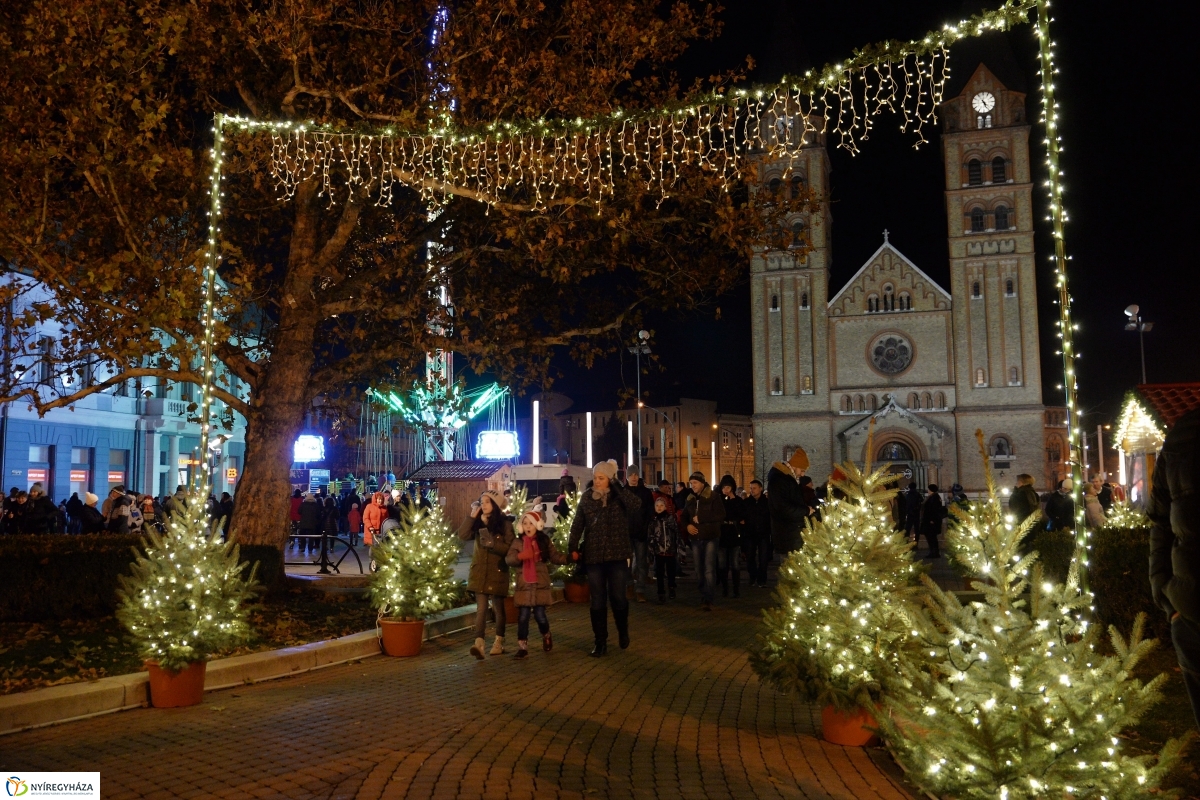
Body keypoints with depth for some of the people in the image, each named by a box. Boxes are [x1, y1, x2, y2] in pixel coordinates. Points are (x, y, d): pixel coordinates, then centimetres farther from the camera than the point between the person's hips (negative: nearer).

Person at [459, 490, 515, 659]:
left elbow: (509, 548, -11)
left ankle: (499, 642, 23)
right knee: (481, 608, -7)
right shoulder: (478, 523, 7)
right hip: (479, 571, 2)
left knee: (498, 607, 9)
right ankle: (479, 644, -17)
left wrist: (492, 543, -23)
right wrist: (472, 516, -11)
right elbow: (462, 535, -9)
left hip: (497, 571, -2)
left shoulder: (505, 524, -4)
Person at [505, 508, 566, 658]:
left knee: (540, 615, 1)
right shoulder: (518, 542, 1)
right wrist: (519, 556, -27)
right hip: (523, 585, 0)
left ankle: (546, 636, 31)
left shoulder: (544, 541, 3)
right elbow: (508, 559, -7)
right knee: (523, 616, 0)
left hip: (540, 584, 0)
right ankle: (522, 646, 10)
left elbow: (555, 556, 3)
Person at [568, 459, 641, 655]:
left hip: (617, 555, -2)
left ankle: (623, 631, 31)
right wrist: (573, 547, -3)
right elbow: (578, 524, 6)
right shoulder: (587, 497, 3)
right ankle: (600, 642, 15)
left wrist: (617, 486, -19)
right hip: (593, 555, 2)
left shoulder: (620, 496, -3)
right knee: (597, 601, 5)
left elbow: (637, 505, -23)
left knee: (618, 597, 3)